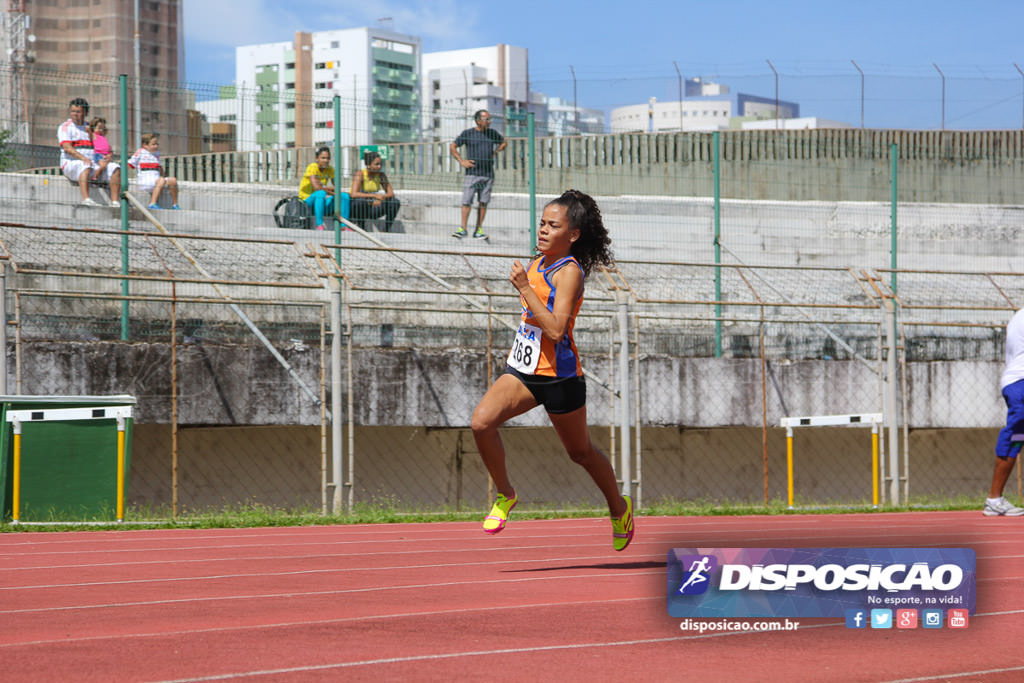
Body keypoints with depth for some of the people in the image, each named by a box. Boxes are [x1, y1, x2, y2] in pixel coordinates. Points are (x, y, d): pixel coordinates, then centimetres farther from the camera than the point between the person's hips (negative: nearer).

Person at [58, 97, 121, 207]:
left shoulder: (88, 128, 23)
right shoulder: (65, 127, 4)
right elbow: (67, 148, -12)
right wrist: (83, 158, -27)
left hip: (93, 165, 6)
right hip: (71, 164, -6)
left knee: (114, 168, -14)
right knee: (85, 166, -38)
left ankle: (114, 201, -25)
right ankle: (85, 198, -54)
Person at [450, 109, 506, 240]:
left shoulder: (492, 133, 10)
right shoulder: (467, 133, 0)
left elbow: (504, 142, 28)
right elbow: (452, 147, 6)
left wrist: (495, 152, 11)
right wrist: (461, 161, -3)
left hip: (488, 174, 3)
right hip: (472, 173, -3)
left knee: (483, 203, 3)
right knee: (467, 201, -9)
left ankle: (478, 230, 8)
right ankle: (463, 229, -4)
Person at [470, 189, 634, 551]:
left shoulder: (569, 272, -16)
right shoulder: (539, 263, 9)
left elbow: (556, 330, -29)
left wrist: (524, 287, -27)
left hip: (558, 375, -7)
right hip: (522, 370, 7)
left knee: (580, 452, 12)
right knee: (481, 422, -18)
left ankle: (619, 508, 36)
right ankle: (505, 495, 2)